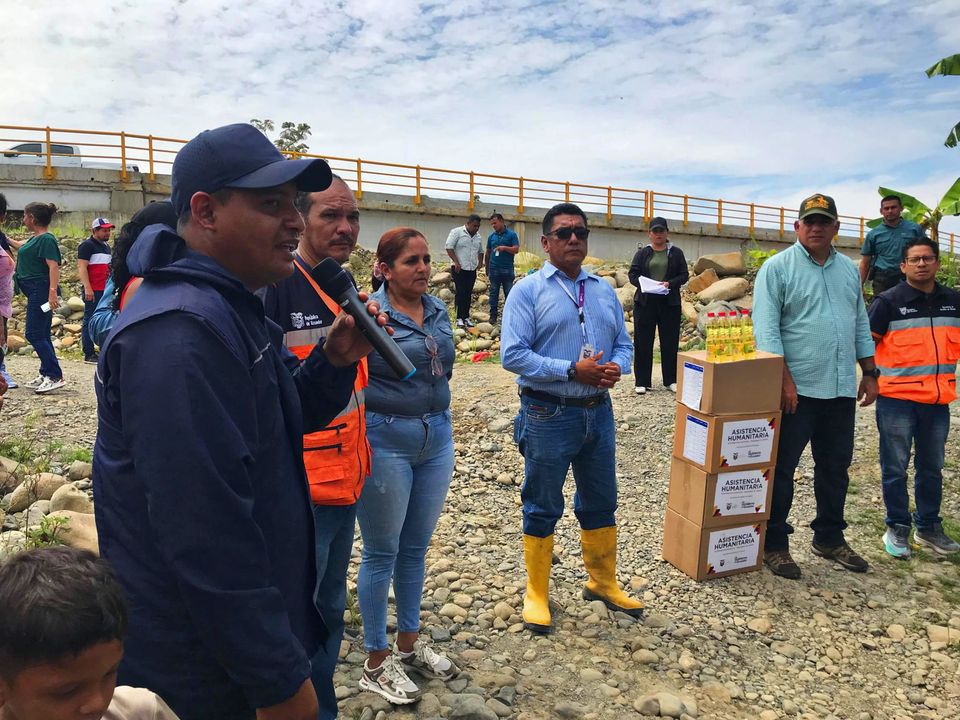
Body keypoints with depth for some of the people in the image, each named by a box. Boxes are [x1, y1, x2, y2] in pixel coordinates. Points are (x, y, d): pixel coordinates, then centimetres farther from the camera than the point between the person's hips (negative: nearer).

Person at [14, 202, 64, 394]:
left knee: (34, 334, -11)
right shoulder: (34, 239, 15)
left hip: (41, 290, -10)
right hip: (35, 292, 10)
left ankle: (55, 376, -11)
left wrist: (53, 291, -33)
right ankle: (45, 375, 18)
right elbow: (21, 248, 37)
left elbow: (54, 266, -25)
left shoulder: (46, 239, -15)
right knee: (42, 335, 12)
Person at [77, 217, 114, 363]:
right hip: (93, 291, -8)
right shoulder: (87, 245, -6)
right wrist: (87, 288, -22)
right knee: (90, 321, -4)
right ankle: (89, 354, -2)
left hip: (106, 290, 8)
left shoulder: (106, 246, 20)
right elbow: (82, 267, -14)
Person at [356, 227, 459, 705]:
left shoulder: (438, 310, 6)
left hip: (437, 439, 6)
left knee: (415, 549, 18)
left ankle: (410, 643, 36)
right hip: (386, 443, -6)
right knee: (382, 554, 8)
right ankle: (377, 663, 25)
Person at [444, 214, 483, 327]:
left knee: (468, 294, 8)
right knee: (460, 293, -6)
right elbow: (449, 247, -10)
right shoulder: (457, 232, -6)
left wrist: (480, 261, 9)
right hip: (459, 269, -6)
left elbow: (480, 251, 25)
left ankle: (466, 317, 13)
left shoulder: (478, 236, 14)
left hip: (472, 270, 6)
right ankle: (459, 318, -1)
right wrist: (456, 262, -16)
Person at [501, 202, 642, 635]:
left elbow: (624, 344, 13)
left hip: (598, 412, 6)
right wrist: (572, 371, -22)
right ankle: (536, 595, 26)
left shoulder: (604, 291, 10)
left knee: (601, 503, 19)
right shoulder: (528, 291, -8)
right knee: (542, 509, 8)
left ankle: (603, 582, 39)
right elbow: (513, 355, -16)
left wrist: (616, 367, -11)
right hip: (548, 416, -5)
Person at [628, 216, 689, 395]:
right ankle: (642, 382, 6)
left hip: (669, 303, 1)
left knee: (670, 342, 4)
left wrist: (670, 283, -14)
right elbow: (632, 275, 3)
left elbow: (684, 275, 4)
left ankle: (671, 380, 14)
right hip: (645, 302, 0)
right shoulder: (642, 253, 8)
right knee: (643, 342, 0)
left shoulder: (676, 253, 9)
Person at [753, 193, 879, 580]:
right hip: (797, 389, -6)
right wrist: (784, 379, -18)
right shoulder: (778, 267, -6)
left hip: (841, 389, 6)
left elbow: (861, 325, 18)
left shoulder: (848, 269, 14)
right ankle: (774, 544, 14)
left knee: (835, 467, 16)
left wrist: (869, 374, 14)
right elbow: (766, 328, -13)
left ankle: (829, 538, 31)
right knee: (782, 468, 2)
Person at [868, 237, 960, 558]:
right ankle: (897, 527, 20)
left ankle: (928, 526, 31)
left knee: (932, 468, 16)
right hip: (897, 400, -4)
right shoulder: (888, 301, -7)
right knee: (895, 468, 5)